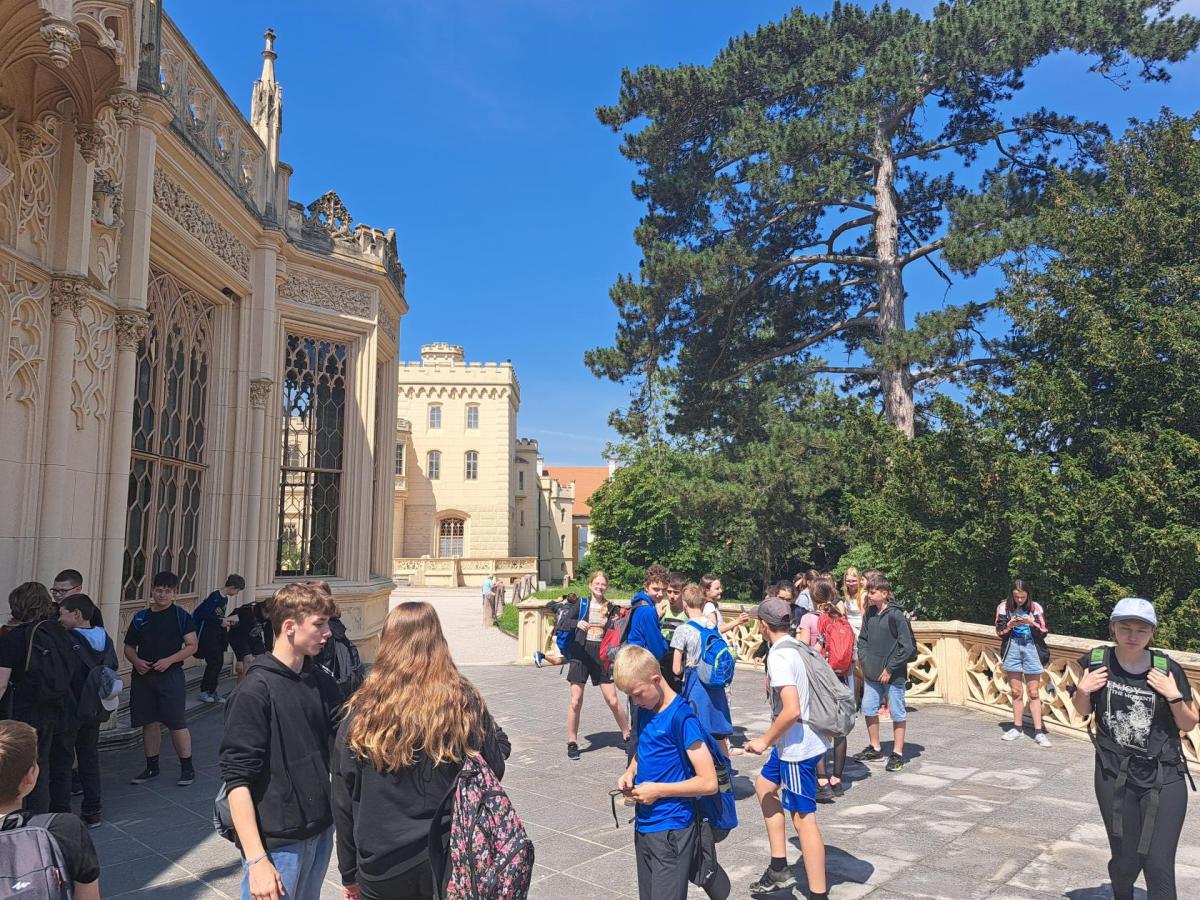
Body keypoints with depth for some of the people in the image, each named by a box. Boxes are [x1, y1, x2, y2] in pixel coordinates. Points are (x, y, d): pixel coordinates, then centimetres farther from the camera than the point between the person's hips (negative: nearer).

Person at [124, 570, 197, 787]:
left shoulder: (181, 615, -3)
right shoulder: (140, 617, 9)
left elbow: (192, 646, -6)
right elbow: (129, 647, 16)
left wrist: (169, 660, -18)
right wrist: (136, 661, -4)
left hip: (170, 675, -4)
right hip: (143, 675, 4)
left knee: (177, 723, -3)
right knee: (149, 722, 12)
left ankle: (187, 768, 8)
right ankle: (151, 767, 26)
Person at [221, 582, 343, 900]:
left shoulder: (321, 682, 6)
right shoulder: (255, 691, -14)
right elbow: (237, 780, -15)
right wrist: (256, 859, -19)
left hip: (321, 832, 6)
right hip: (277, 843, -6)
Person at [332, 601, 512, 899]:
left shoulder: (362, 712, -11)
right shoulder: (466, 703, -12)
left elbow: (344, 802, -4)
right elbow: (493, 773, -4)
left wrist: (350, 874, 9)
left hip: (382, 869, 0)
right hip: (453, 863, 1)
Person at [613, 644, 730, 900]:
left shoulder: (682, 717, -18)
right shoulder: (645, 711, 5)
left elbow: (709, 783, -18)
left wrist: (658, 790, -15)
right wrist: (630, 772, 2)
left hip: (671, 829, -8)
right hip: (644, 826, 8)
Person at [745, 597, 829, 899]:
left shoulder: (778, 656, -20)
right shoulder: (795, 647, 6)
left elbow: (791, 710, -27)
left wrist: (765, 740, -16)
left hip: (797, 746, -10)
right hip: (794, 742, 10)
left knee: (803, 818, -3)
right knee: (764, 785, 23)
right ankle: (779, 869, 28)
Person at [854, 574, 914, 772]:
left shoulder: (895, 615, -15)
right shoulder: (870, 613, 4)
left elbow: (908, 646, -16)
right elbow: (863, 638, 16)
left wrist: (890, 669, -14)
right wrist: (863, 659, 2)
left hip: (894, 674, -7)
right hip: (872, 673, 7)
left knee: (897, 714, 5)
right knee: (868, 709, 13)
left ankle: (897, 754, 16)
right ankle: (875, 748, 29)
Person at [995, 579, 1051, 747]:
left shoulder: (1035, 608, -4)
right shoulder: (1004, 608, -2)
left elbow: (1043, 633, -2)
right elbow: (999, 632, 2)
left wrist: (1032, 623, -19)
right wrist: (1010, 625, -16)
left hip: (1031, 649, -2)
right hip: (1012, 650, 2)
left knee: (1033, 693, 0)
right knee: (1016, 692, 11)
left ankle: (1039, 732, 3)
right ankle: (1018, 728, 21)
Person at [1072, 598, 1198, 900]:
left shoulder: (1167, 669, -9)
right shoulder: (1096, 661, -6)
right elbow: (1083, 711, 9)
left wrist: (1174, 696, -15)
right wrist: (1082, 690, -10)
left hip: (1164, 778, -1)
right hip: (1114, 776, 1)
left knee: (1159, 865, -4)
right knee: (1126, 859, 12)